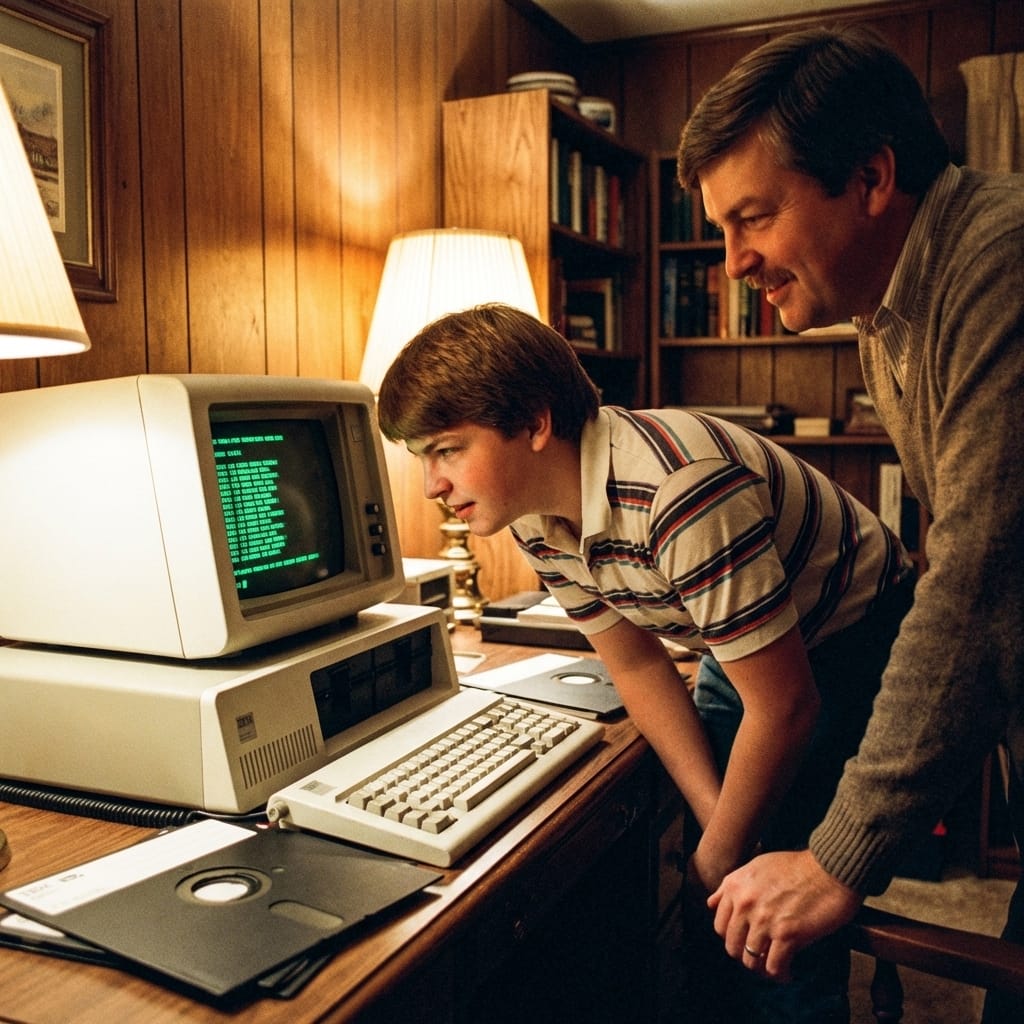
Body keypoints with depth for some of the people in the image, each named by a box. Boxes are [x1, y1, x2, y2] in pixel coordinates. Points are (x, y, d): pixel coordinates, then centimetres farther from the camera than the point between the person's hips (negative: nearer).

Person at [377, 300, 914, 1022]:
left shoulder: (678, 490, -38)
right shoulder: (536, 512, -12)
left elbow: (783, 706, -30)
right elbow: (637, 666, -2)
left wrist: (721, 860, -16)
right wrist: (716, 820, -10)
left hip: (854, 638, -6)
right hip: (739, 648, 7)